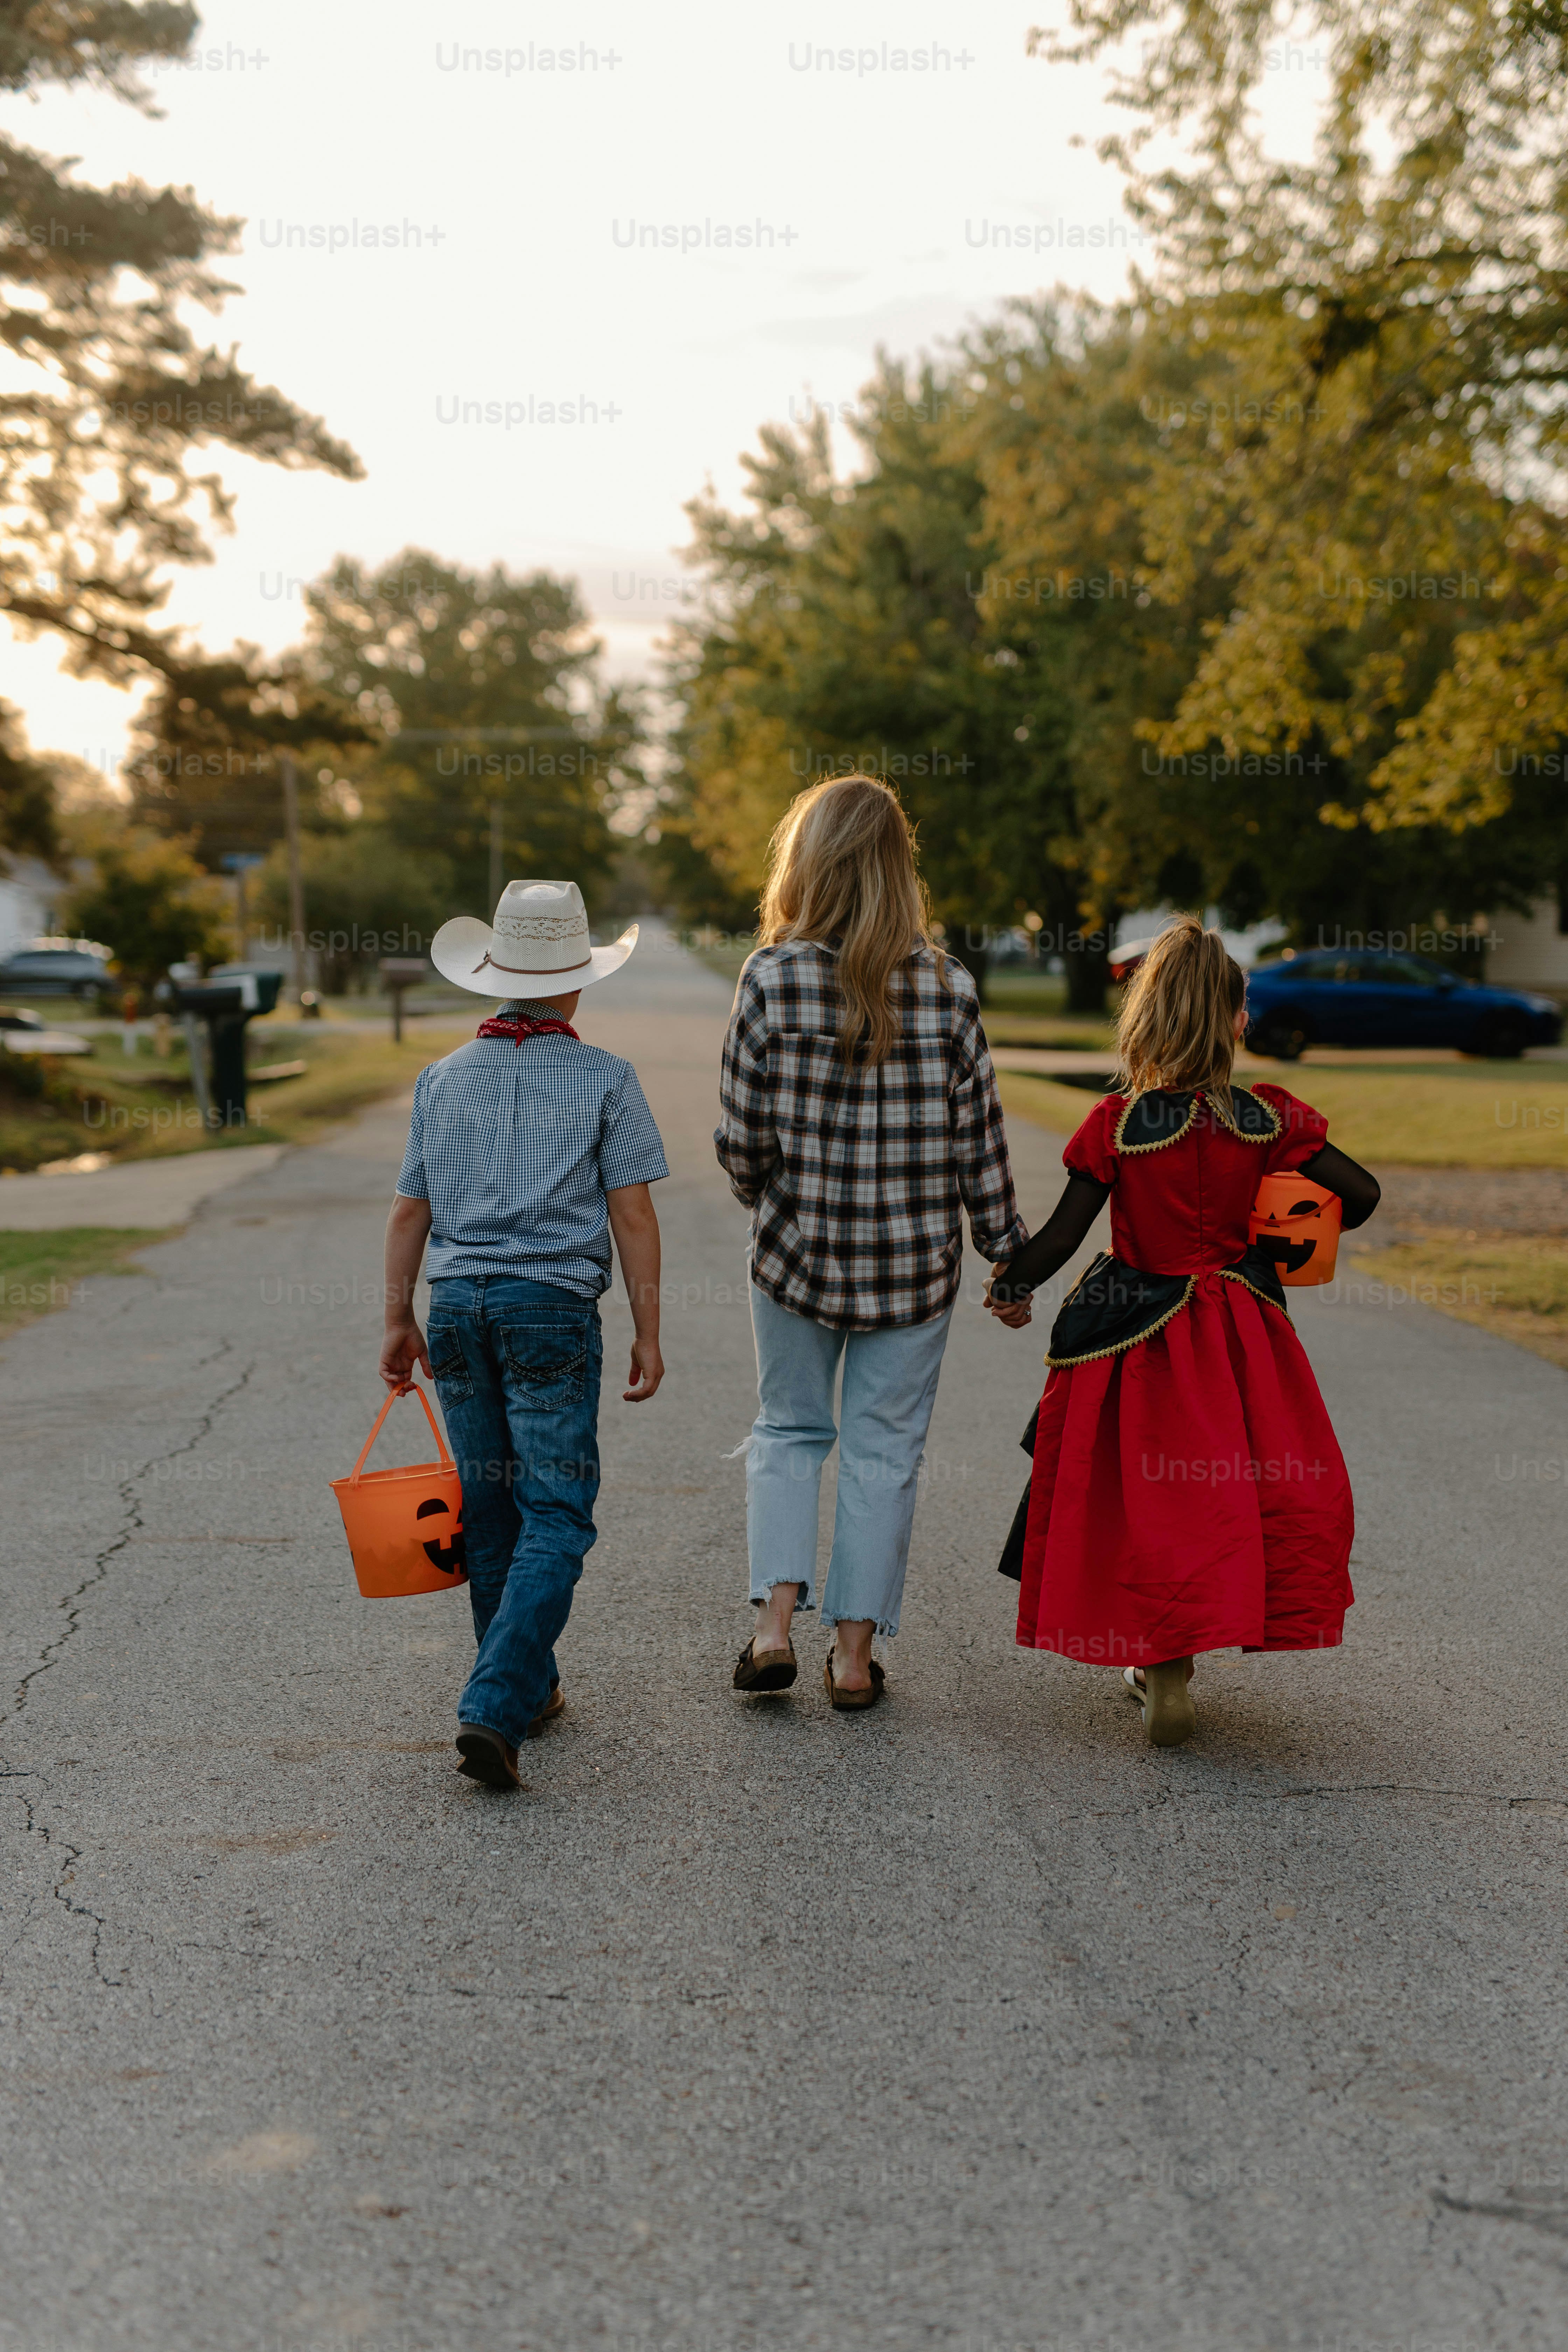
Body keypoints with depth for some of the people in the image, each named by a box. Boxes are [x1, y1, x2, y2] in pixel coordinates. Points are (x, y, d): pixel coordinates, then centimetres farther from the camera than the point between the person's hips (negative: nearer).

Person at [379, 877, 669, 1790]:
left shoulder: (444, 1079, 9)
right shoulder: (604, 1079, -2)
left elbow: (410, 1210, 11)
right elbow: (633, 1215, -5)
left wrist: (400, 1320, 20)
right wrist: (648, 1333, 0)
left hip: (459, 1303, 4)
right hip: (554, 1307, -4)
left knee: (492, 1510, 15)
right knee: (556, 1516, -2)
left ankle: (528, 1689, 26)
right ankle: (492, 1709, -16)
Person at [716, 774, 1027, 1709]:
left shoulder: (771, 979, -11)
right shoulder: (948, 987, -8)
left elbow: (744, 1141, -8)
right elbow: (978, 1141, -3)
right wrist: (1009, 1248, 9)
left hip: (798, 1249, 0)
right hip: (917, 1257, 0)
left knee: (790, 1430, 19)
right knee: (885, 1447, 12)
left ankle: (776, 1622, 8)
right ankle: (856, 1652, 17)